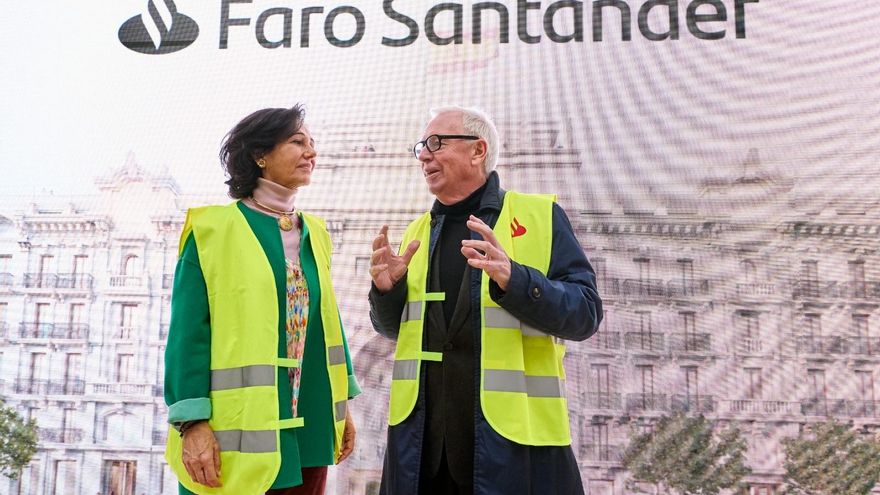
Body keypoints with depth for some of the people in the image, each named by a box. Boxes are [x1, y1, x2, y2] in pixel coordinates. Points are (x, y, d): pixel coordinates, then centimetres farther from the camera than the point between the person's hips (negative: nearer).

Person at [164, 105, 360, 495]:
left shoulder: (313, 233, 11)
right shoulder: (213, 229, -6)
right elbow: (189, 333, -11)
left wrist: (342, 406, 13)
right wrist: (193, 422, -17)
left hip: (307, 427, 6)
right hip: (237, 433, -5)